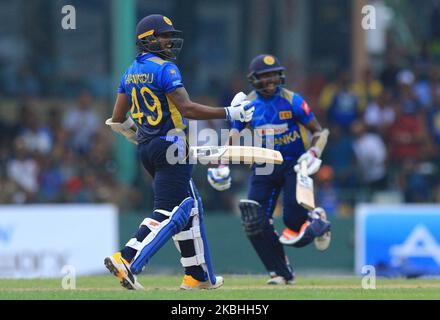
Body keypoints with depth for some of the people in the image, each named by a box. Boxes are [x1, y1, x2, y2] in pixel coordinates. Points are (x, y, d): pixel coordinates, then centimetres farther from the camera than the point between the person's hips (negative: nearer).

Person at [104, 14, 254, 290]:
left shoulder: (131, 72, 12)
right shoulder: (165, 68, -12)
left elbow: (117, 121, 12)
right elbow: (187, 108, -21)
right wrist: (229, 113, -15)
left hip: (147, 150, 9)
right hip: (170, 147, -9)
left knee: (190, 208, 16)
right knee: (170, 212, -11)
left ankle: (199, 276, 17)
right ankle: (127, 261, -25)